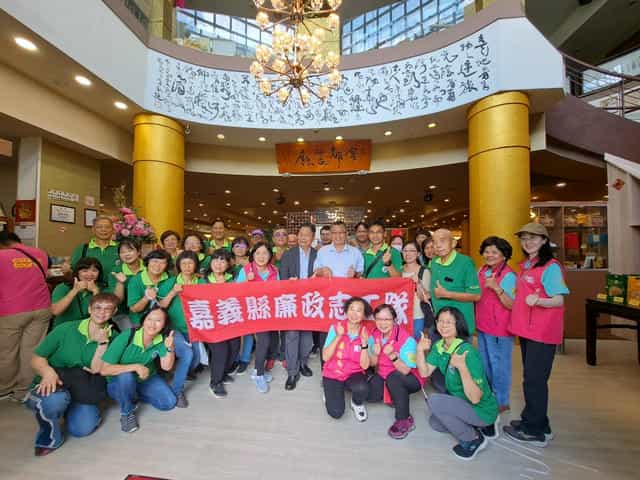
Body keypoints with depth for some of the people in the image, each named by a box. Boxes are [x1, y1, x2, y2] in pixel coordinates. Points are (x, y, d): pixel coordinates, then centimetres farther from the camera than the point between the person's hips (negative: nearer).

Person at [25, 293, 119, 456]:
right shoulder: (66, 329, -11)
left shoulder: (111, 337, -4)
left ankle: (69, 409, 18)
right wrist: (48, 371, -29)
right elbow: (36, 358, -9)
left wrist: (102, 343, -24)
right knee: (54, 400, -36)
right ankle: (49, 438, -4)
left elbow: (95, 370, -11)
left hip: (80, 391, 3)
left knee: (82, 428, -17)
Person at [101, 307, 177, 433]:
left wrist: (170, 348, -34)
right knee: (126, 376, -37)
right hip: (118, 382, -3)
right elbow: (104, 369, -30)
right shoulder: (126, 337, -30)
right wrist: (136, 367, -38)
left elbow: (166, 367, -16)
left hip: (146, 379, 3)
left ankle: (133, 396, 16)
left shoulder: (162, 339, -19)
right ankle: (127, 413, -8)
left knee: (169, 402, -7)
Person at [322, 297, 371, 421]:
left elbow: (365, 365, -13)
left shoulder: (366, 334, -10)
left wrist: (364, 343, -27)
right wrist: (338, 336, -27)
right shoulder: (335, 327, -14)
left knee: (362, 388, -32)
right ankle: (330, 391, 17)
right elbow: (325, 357, -17)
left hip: (354, 374, 1)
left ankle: (357, 403, 5)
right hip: (332, 374, -1)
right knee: (336, 412, -17)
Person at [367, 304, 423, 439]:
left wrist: (392, 355, -41)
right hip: (383, 376, 5)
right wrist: (375, 354, -24)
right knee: (368, 394, -17)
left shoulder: (406, 339, -25)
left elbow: (405, 370, -25)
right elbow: (372, 364, -1)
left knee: (393, 378, -36)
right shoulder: (374, 335, -10)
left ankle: (405, 420, -16)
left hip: (410, 379, -5)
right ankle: (395, 397, 11)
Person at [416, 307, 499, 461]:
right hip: (461, 402, 8)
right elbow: (425, 372, -6)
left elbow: (475, 398, -33)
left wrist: (462, 367, -45)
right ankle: (481, 426, 24)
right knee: (435, 423, 22)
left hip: (482, 409, -8)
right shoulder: (438, 346, -7)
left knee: (434, 400, -24)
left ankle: (473, 440, -2)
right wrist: (420, 350, -19)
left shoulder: (467, 352, -31)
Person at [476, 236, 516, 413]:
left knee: (499, 365, 6)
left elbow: (512, 305, -22)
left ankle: (501, 401, 24)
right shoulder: (481, 271, 5)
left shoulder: (508, 276, -15)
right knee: (485, 363, 21)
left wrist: (497, 288, -32)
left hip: (499, 329, -8)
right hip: (482, 326, 8)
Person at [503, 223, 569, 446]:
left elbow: (558, 301, -18)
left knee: (534, 379, 0)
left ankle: (535, 431, 16)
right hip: (526, 329, 8)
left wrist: (537, 301, -34)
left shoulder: (551, 266, -12)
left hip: (542, 332, -8)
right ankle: (532, 421, 32)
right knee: (530, 378, 17)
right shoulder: (525, 266, 11)